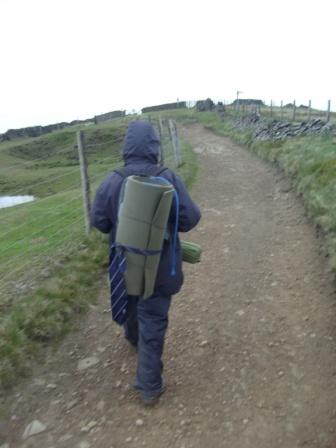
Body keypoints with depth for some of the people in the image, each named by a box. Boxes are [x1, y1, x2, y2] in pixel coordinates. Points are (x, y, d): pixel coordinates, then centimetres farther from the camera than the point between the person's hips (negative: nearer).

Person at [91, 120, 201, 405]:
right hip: (159, 267, -2)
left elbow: (99, 221, -6)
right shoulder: (168, 179, -18)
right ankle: (149, 386, 16)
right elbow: (190, 218, -15)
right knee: (153, 322, 8)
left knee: (131, 305, 30)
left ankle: (133, 337, 59)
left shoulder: (112, 181, -14)